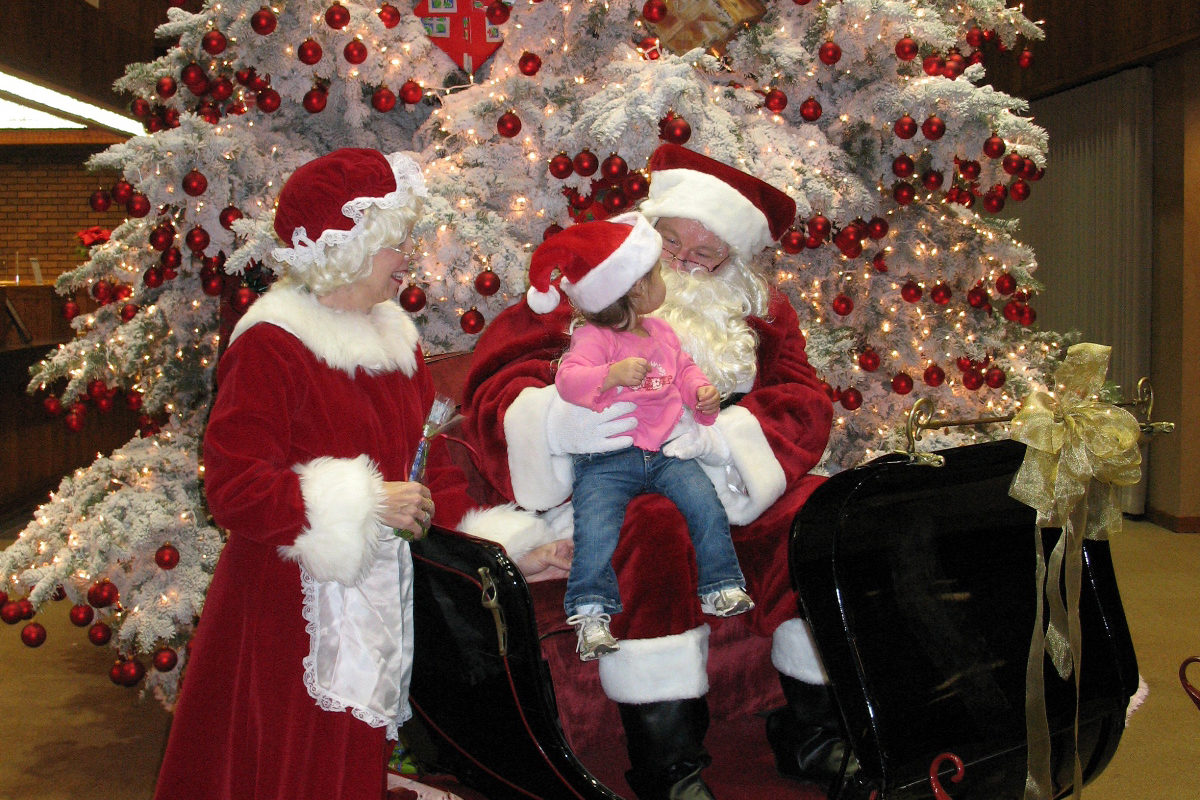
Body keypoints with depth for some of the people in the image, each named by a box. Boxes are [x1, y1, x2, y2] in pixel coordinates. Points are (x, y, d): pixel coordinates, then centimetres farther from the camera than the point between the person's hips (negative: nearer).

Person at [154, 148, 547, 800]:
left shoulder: (396, 337, 11)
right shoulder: (270, 347, -15)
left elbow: (430, 463, 14)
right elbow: (232, 486, -20)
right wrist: (364, 503, -20)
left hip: (378, 597, 7)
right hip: (293, 606, -7)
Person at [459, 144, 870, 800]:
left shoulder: (758, 312, 13)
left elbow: (803, 404, -1)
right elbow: (492, 386, -6)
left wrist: (716, 434, -23)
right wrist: (559, 423, -30)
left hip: (716, 481, 4)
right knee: (654, 526, -36)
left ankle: (812, 735, -7)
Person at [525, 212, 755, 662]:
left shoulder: (661, 332, 14)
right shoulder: (594, 338, -10)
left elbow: (684, 371, 24)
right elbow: (568, 379, -23)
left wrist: (702, 394, 3)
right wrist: (614, 374, -38)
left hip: (665, 451, 5)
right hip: (607, 460, -5)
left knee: (706, 504, -13)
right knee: (595, 528, -21)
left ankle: (721, 588, -1)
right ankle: (590, 612, -10)